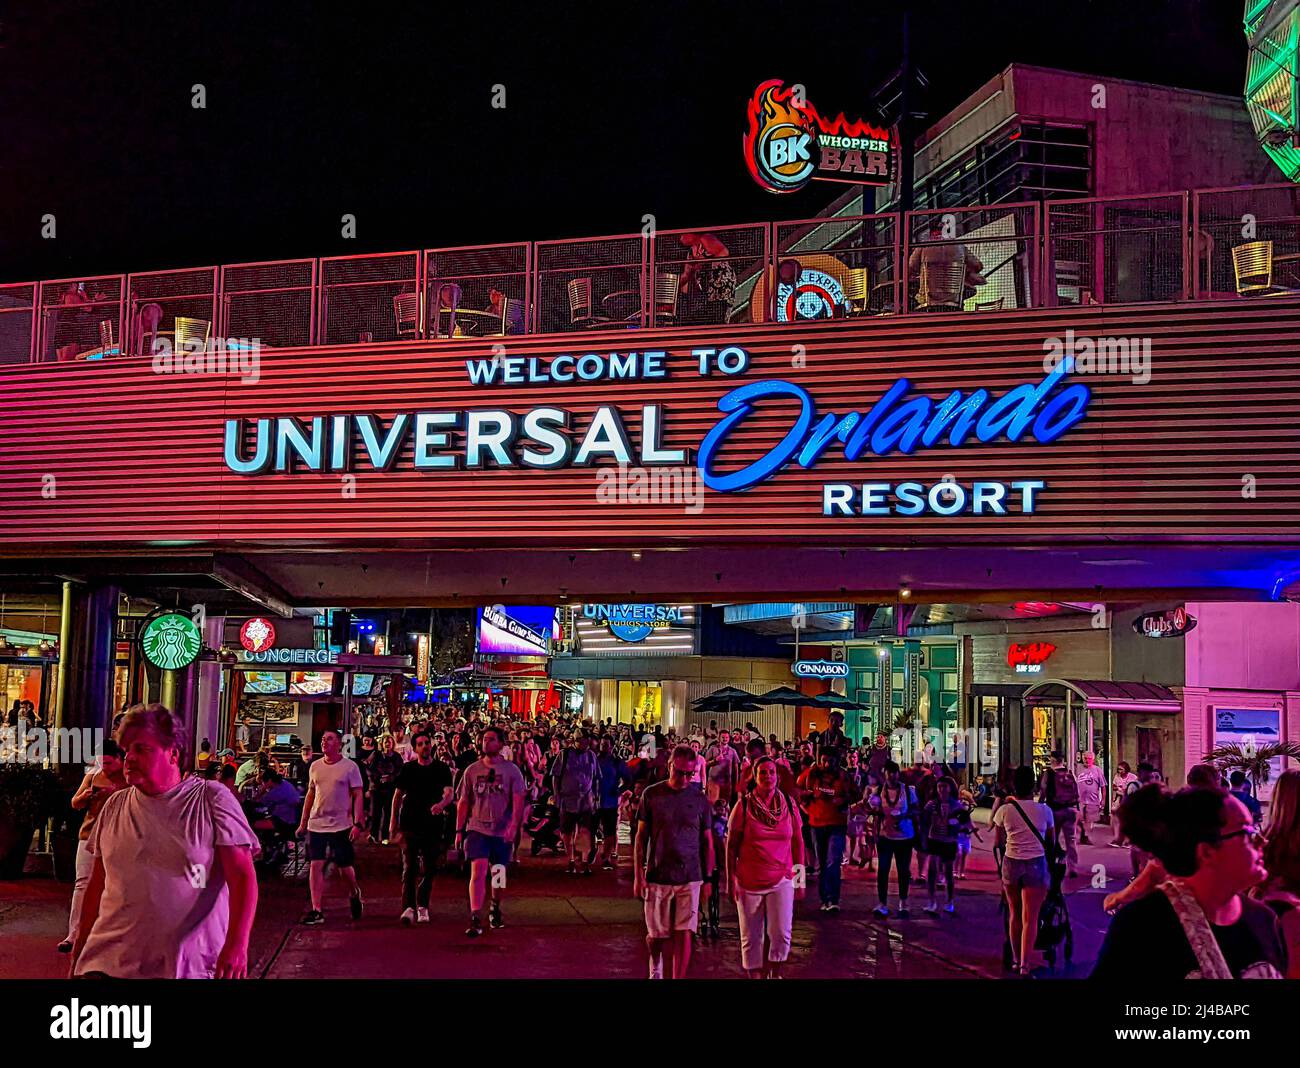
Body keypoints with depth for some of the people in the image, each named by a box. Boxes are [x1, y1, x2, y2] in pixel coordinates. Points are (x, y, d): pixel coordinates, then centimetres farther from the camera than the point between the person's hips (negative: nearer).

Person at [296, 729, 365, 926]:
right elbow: (310, 795, 16)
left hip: (341, 825, -3)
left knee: (344, 866, 4)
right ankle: (316, 911, -1)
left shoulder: (350, 767, -5)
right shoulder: (315, 766, 8)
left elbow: (358, 796, -5)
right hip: (317, 824, 3)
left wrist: (358, 824, -14)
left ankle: (354, 893, 34)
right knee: (315, 865, -4)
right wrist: (303, 823, 13)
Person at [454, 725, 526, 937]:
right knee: (478, 872, -15)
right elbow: (463, 802, 9)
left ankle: (495, 909, 38)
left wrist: (513, 825, -21)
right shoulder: (472, 770, 5)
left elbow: (518, 801, -7)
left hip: (502, 831, 0)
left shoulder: (511, 770, 0)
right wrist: (459, 830, 6)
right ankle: (475, 919, -17)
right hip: (477, 829, 0)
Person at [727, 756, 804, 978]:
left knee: (781, 934, -11)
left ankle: (773, 974, 13)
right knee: (751, 938, 5)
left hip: (781, 880, 1)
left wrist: (800, 878, 6)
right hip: (749, 882, -1)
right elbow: (731, 846, -1)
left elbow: (798, 843, 8)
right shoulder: (743, 805, -4)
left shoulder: (789, 805, 3)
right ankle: (755, 976, 22)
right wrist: (732, 879, -5)